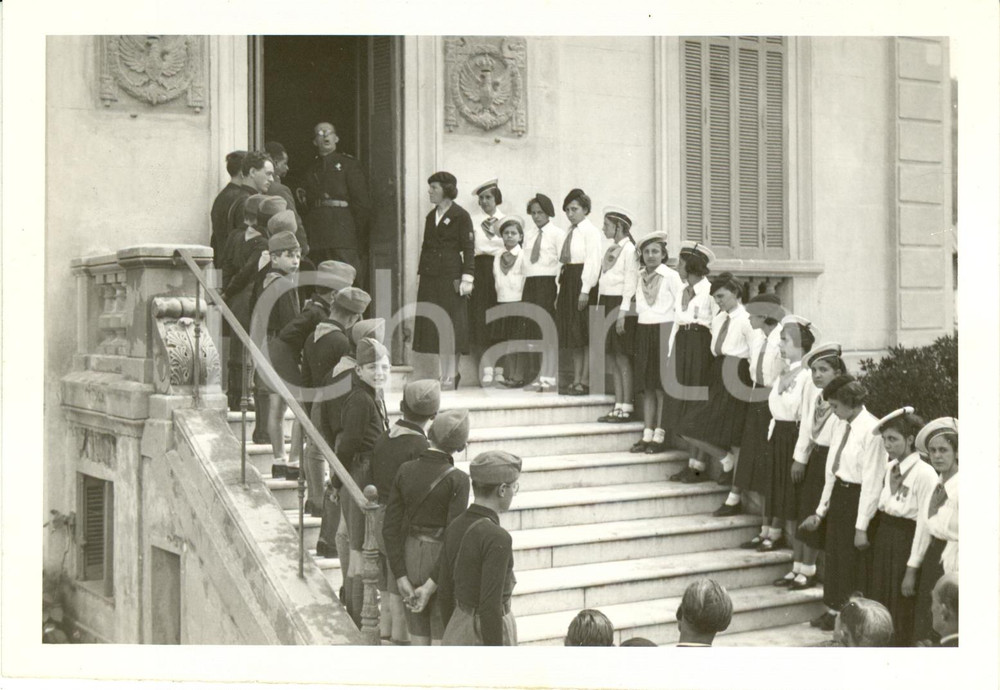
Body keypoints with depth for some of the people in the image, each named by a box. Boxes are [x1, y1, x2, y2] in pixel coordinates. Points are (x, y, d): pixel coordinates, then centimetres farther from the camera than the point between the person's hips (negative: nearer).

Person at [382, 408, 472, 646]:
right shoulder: (457, 480, -17)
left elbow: (391, 528, -5)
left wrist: (400, 575, -3)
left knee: (418, 634, 16)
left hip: (411, 559, 5)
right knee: (443, 638, 8)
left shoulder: (405, 471, -3)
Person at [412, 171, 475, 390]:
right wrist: (421, 274, 13)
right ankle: (445, 375, 11)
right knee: (435, 328, 5)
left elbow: (469, 249, -7)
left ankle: (450, 376, 4)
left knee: (451, 326, -2)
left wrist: (467, 278, -14)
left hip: (451, 277, -6)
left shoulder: (460, 216, -4)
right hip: (430, 277, 6)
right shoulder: (431, 216, 15)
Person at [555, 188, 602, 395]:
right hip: (568, 283, 8)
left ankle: (584, 381, -2)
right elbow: (564, 262, 15)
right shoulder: (569, 232, 16)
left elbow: (593, 262, -13)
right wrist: (560, 291, 11)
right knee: (573, 338, 9)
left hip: (583, 284, -8)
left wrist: (585, 290, -19)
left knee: (585, 335, -5)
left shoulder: (590, 231, -7)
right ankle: (576, 380, 13)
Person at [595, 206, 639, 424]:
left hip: (620, 304, -8)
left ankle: (627, 408, 2)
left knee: (622, 358, -4)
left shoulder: (629, 249, -10)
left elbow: (630, 283, -14)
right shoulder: (610, 247, 15)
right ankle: (618, 406, 16)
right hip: (607, 304, 8)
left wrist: (623, 312, -18)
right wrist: (600, 307, 11)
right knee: (610, 358, 9)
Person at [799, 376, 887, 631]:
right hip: (838, 493, 8)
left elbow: (872, 482, -19)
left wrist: (862, 526, -18)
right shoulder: (842, 425, 4)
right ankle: (833, 610, 30)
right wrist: (820, 511, 13)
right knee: (834, 552, 16)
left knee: (854, 560, 4)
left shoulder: (871, 430, -20)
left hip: (859, 498, -8)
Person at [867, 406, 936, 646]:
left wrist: (912, 570, -17)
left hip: (907, 545, -7)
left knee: (901, 615, 5)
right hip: (884, 542, 7)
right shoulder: (891, 468, 5)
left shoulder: (924, 474, -18)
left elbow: (925, 525, -18)